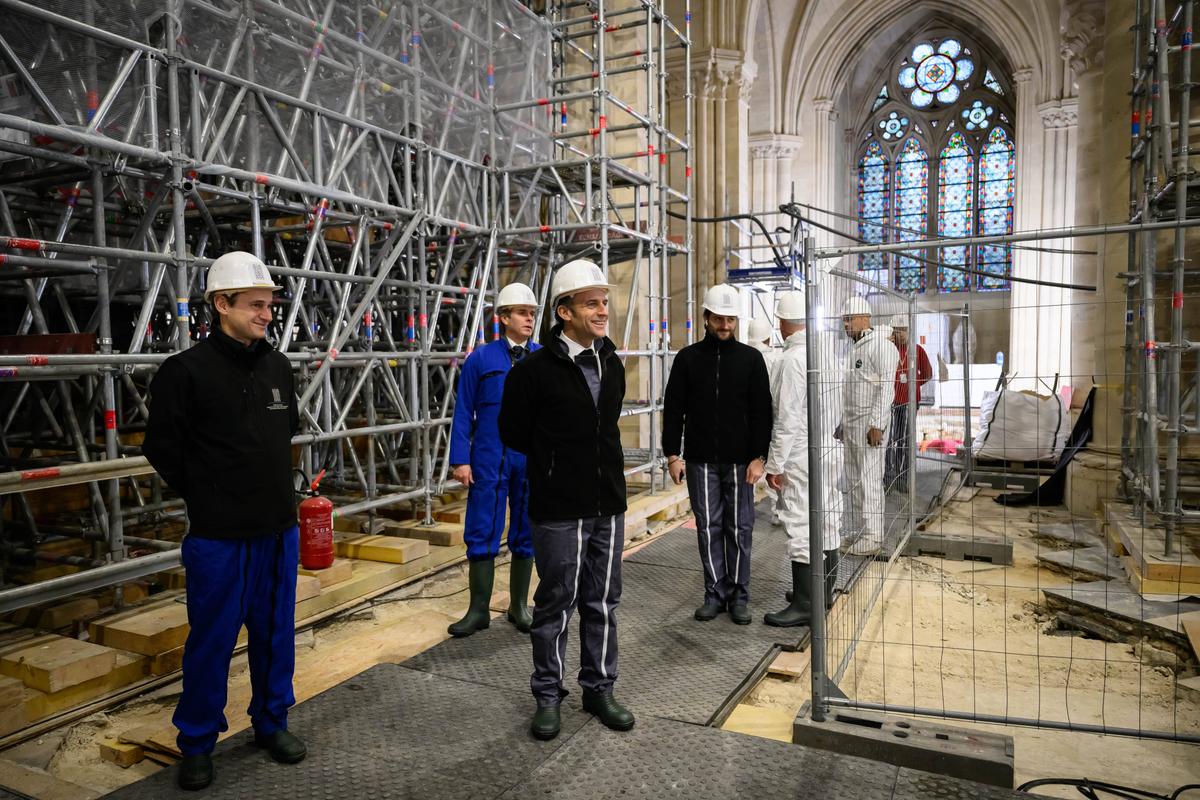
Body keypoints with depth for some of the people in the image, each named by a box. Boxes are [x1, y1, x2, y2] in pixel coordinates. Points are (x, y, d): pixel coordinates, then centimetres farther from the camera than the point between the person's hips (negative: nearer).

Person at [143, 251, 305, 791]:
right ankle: (197, 743, 26)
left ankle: (271, 722, 33)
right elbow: (162, 447, -6)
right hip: (219, 537, -5)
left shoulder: (278, 366, 6)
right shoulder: (186, 370, -11)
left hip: (279, 529, 5)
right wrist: (207, 496, -1)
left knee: (275, 634, 15)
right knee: (212, 641, 7)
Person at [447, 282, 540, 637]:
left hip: (533, 461, 2)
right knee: (482, 533, 4)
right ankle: (479, 609, 18)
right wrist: (461, 460, -7)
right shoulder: (481, 359, 1)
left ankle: (519, 607, 25)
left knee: (526, 534, 11)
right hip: (490, 461, -1)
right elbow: (463, 412, 0)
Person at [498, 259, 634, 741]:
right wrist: (555, 462, 5)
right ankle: (547, 696, 24)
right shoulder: (536, 370, -12)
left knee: (603, 603, 14)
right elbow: (513, 432, -3)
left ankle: (599, 688, 30)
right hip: (559, 511, -5)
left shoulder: (612, 365, 8)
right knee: (556, 604, 6)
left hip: (609, 507, 6)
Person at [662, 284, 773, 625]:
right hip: (701, 460, 1)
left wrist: (758, 457, -8)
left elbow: (761, 412, 0)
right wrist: (672, 454, -2)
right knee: (708, 529, 6)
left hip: (739, 461, 0)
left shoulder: (751, 358, 3)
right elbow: (673, 410, 5)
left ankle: (739, 595, 16)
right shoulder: (688, 358, 4)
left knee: (739, 529, 5)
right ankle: (715, 593, 16)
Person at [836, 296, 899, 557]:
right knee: (853, 480, 11)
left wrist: (876, 424, -21)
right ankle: (854, 532, 19)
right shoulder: (854, 348, 19)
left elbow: (885, 388, -16)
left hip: (869, 423, -9)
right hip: (851, 422, 9)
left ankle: (872, 537, -1)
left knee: (869, 479, -7)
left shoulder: (881, 346, -10)